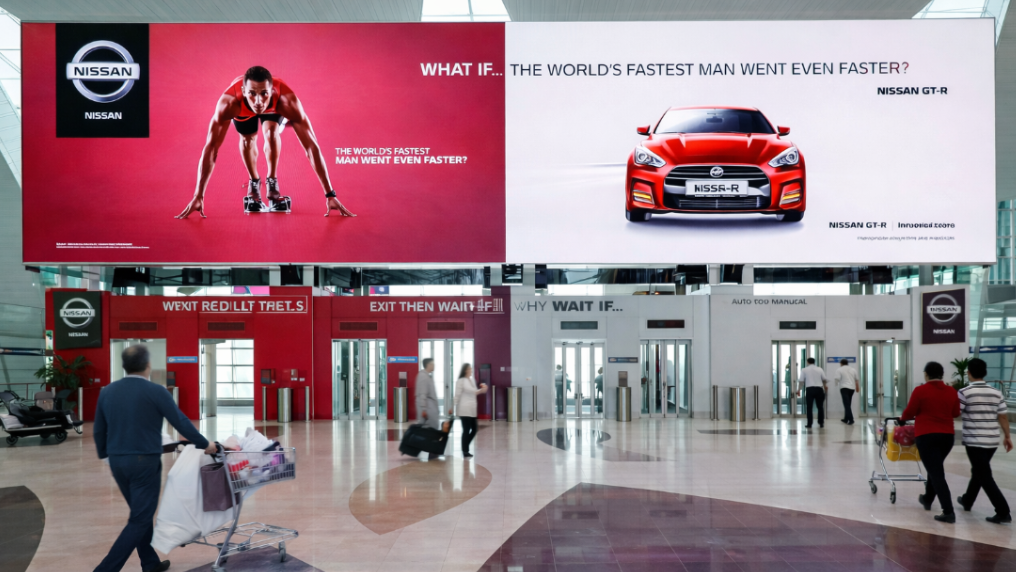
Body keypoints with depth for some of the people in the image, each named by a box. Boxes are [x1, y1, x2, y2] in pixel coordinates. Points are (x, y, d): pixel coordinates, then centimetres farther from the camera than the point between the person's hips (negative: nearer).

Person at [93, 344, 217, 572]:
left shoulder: (107, 391, 4)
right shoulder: (155, 391, -12)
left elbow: (99, 431, 12)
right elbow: (181, 422, -7)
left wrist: (104, 454, 30)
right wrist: (205, 444, 6)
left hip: (117, 462, 6)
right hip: (145, 462, -6)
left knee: (140, 514, 20)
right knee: (139, 520, 0)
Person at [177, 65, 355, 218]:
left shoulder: (287, 101, -47)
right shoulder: (229, 101, -47)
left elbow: (312, 147, -45)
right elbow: (210, 148, -45)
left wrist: (330, 195, -47)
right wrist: (198, 197, -47)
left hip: (275, 108, -1)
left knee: (271, 132, -23)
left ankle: (272, 182, 0)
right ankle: (254, 182, 25)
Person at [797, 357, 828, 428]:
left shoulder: (804, 370, 4)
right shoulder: (819, 369, 7)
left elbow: (801, 381, -1)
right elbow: (824, 379, 8)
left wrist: (799, 389, 7)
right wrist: (825, 385, 28)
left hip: (809, 389, -1)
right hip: (819, 389, 1)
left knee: (809, 407, 3)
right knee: (820, 407, 14)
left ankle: (809, 424, 0)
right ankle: (821, 423, 15)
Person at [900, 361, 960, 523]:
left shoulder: (920, 390, -10)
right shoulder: (951, 391, 3)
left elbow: (909, 412, -5)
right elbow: (956, 413, 12)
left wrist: (902, 419, 16)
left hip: (926, 435, -5)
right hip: (947, 435, 5)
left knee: (937, 473, -6)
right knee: (936, 467, 25)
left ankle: (948, 512, -13)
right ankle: (927, 499, 41)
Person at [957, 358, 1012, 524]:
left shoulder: (965, 392, -11)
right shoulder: (996, 393, 4)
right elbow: (1003, 417, 6)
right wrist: (1007, 437, 16)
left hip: (974, 441, -6)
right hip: (992, 441, 6)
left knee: (984, 476, -3)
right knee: (979, 471, 22)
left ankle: (1003, 512, -10)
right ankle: (967, 501, 38)